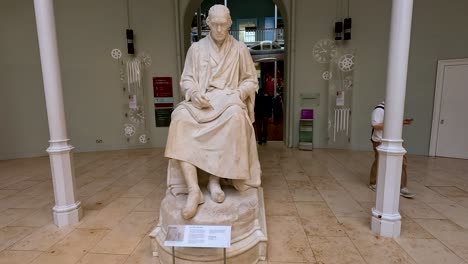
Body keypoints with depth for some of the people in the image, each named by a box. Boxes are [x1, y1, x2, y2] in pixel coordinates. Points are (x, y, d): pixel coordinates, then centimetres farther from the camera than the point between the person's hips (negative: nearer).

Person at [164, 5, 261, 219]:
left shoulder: (240, 49, 13)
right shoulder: (196, 48, 15)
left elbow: (251, 80, 12)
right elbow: (186, 80, 12)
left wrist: (238, 93, -10)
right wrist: (194, 92, -12)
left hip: (229, 101, -1)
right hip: (200, 101, 1)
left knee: (235, 116, -39)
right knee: (180, 118, -33)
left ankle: (215, 179, -26)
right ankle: (194, 189, -35)